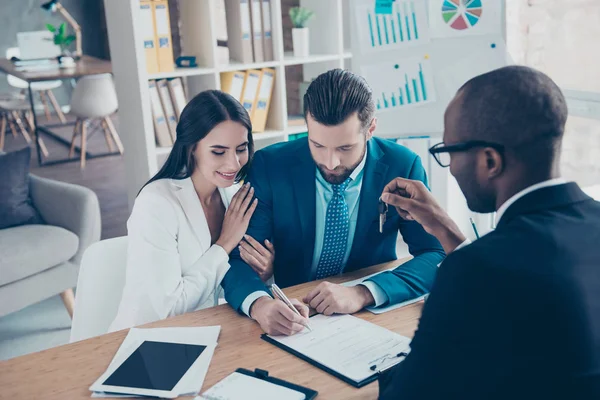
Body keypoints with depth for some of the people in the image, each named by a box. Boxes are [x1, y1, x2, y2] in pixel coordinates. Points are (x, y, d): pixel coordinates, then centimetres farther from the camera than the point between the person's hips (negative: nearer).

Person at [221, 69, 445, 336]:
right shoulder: (270, 166, -11)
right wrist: (259, 303, -36)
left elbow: (437, 257, -13)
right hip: (293, 319, 0)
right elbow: (238, 258, -14)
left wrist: (363, 294, -29)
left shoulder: (402, 166, -10)